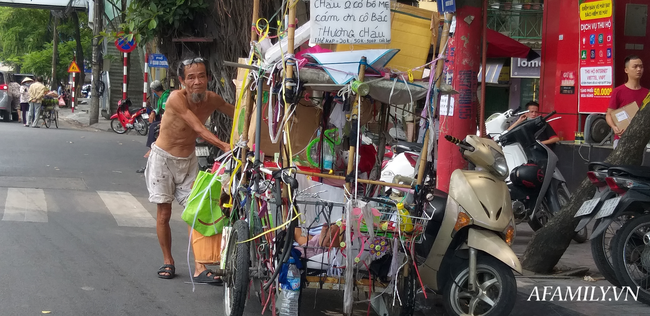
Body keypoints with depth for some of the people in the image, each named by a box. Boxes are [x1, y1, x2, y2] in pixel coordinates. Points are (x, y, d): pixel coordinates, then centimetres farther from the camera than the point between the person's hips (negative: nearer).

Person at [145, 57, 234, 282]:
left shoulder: (211, 99, -11)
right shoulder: (177, 99, -27)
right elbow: (199, 129, -35)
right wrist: (224, 146, -46)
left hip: (188, 161, 4)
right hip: (163, 158, -3)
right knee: (164, 213, 3)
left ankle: (199, 268, -8)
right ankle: (168, 261, 21)